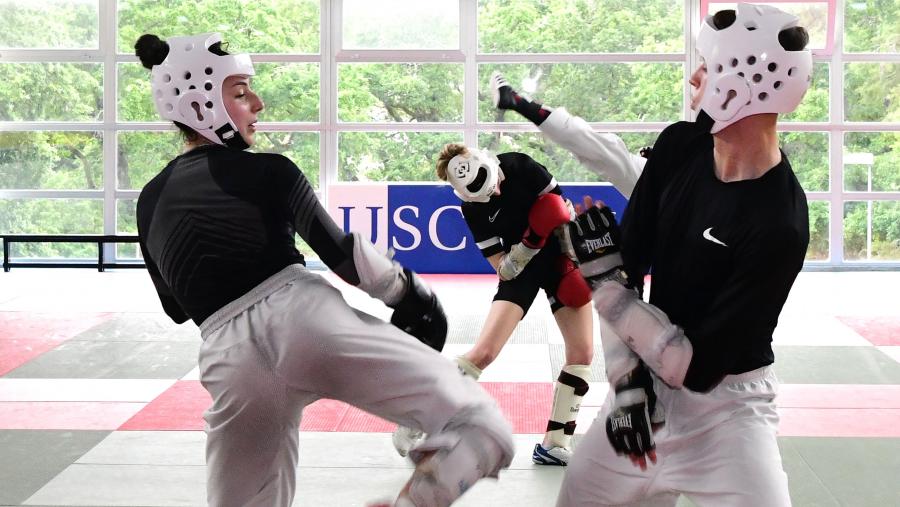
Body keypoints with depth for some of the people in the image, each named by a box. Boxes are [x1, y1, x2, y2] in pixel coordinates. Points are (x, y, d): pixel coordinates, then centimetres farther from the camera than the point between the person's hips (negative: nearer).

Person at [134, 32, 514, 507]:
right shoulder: (264, 170, 6)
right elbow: (341, 253, -1)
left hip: (229, 360, 6)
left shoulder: (149, 202, 22)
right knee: (479, 428, -9)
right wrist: (411, 292, 13)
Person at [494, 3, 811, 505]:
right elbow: (627, 264, -5)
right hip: (647, 382, 5)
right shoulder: (680, 146, -8)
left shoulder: (778, 225, -27)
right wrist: (627, 380, -14)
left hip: (725, 406, -5)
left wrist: (604, 278, -21)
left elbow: (697, 369, -25)